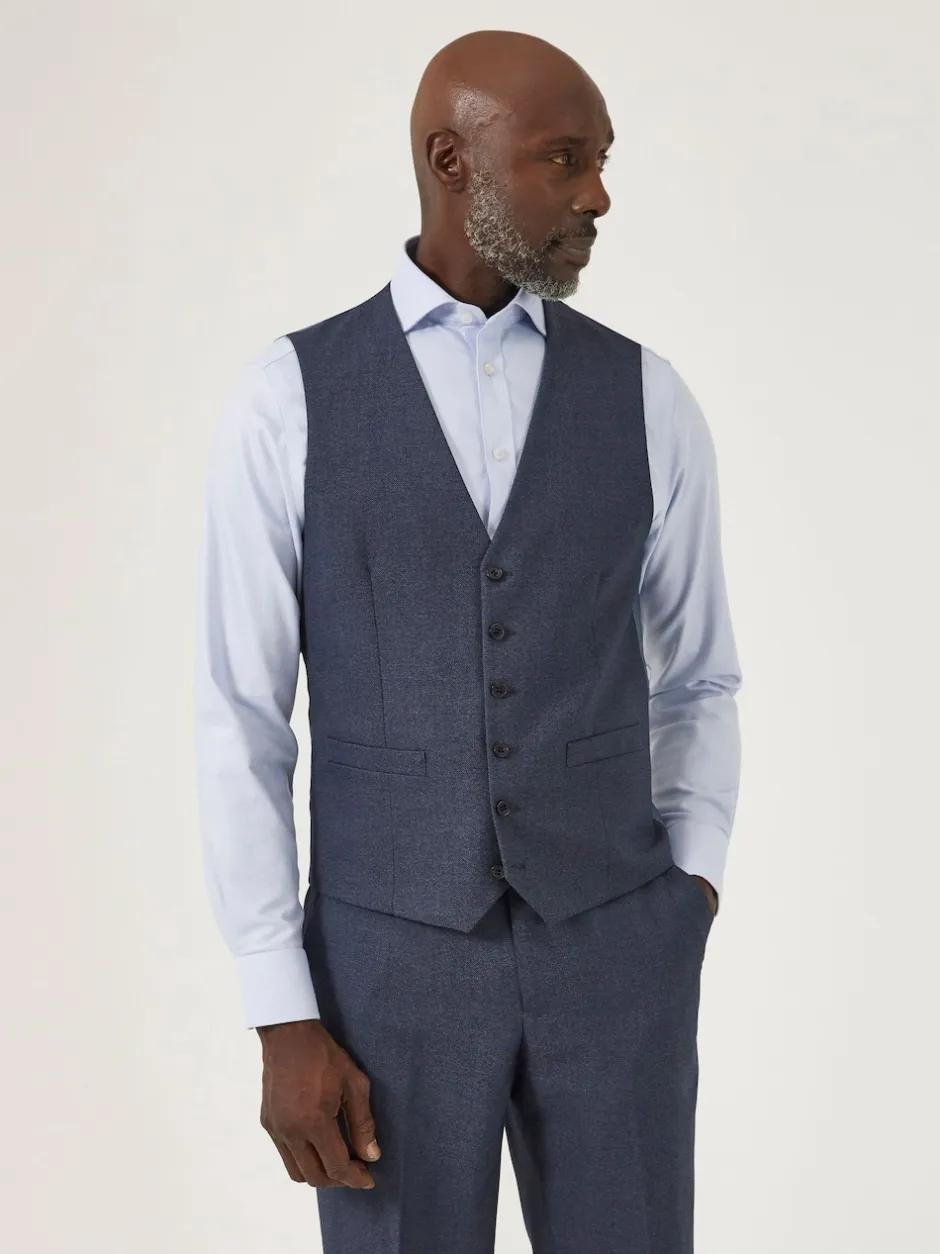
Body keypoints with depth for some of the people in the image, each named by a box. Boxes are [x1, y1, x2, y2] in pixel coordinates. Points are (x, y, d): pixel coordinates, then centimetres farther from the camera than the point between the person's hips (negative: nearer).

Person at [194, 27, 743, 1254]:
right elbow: (240, 723, -4)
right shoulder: (284, 402, -5)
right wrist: (283, 1022, -8)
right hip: (391, 955, -1)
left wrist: (687, 914, -1)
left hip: (609, 944, 2)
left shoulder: (648, 400, 1)